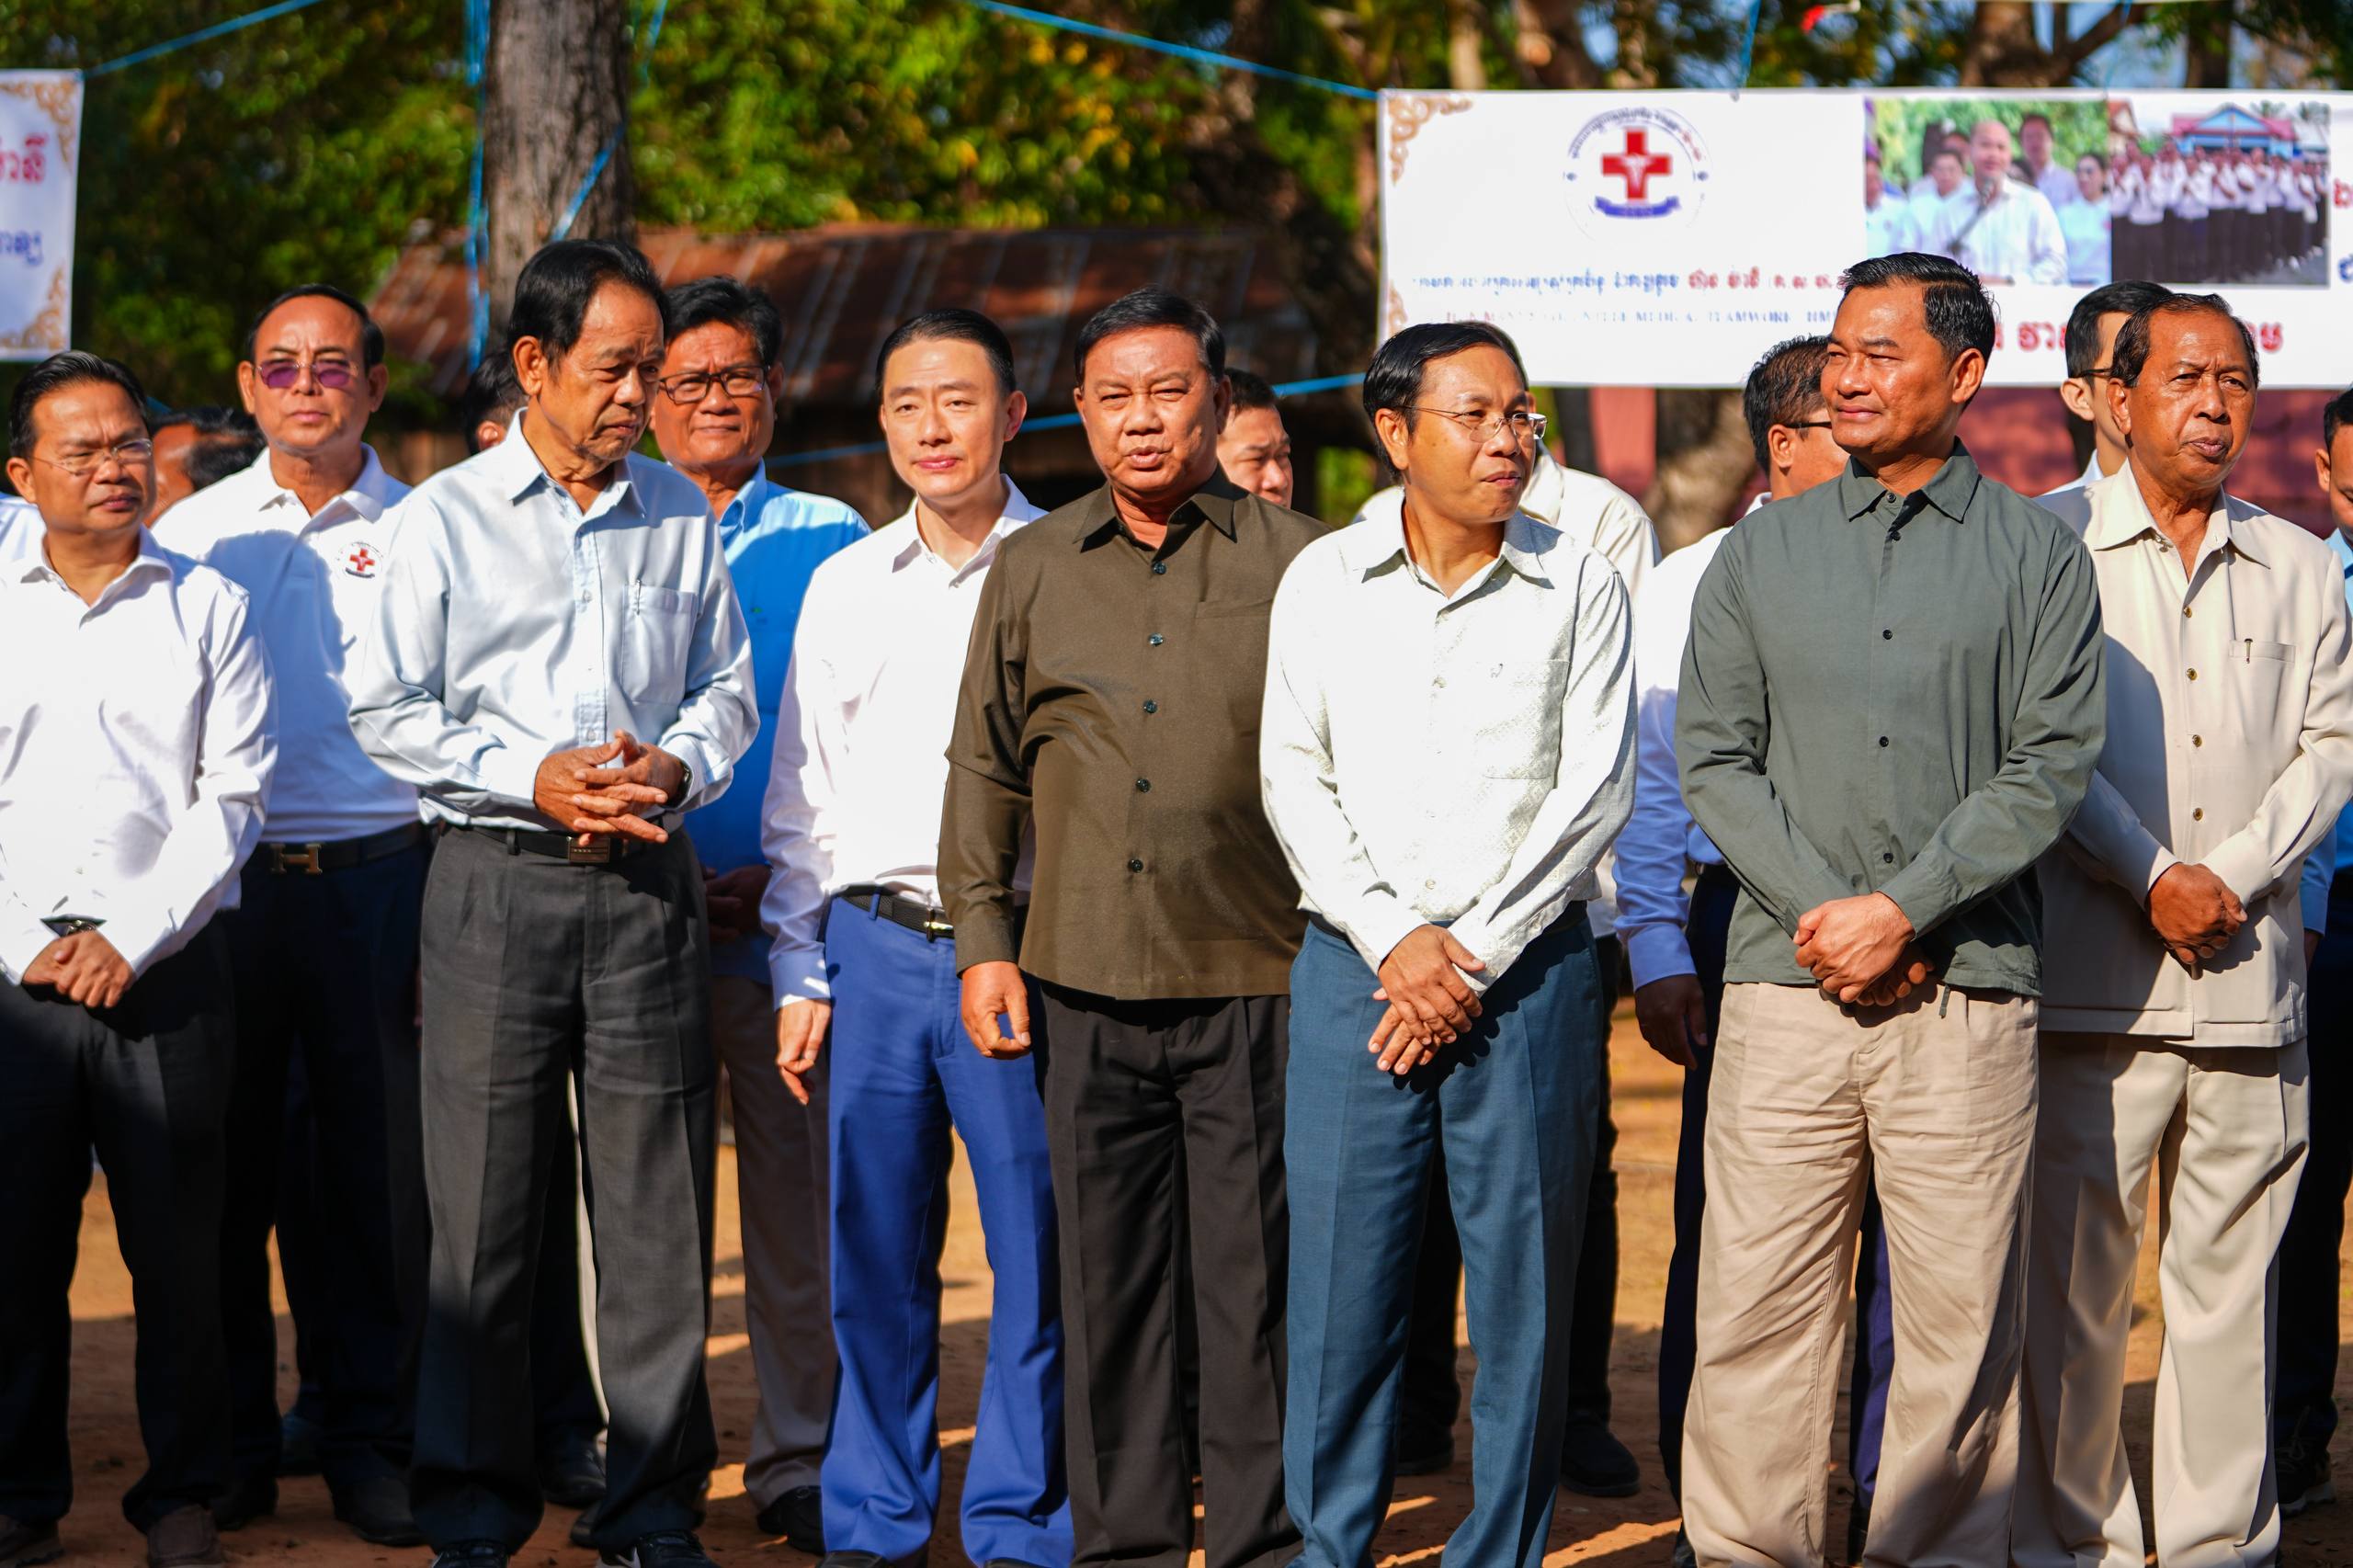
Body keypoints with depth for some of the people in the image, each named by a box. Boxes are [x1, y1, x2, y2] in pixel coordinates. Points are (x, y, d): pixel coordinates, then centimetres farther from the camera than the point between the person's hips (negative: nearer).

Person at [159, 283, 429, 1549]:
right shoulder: (193, 532, 9)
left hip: (375, 875, -1)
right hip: (228, 873, 1)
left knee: (375, 1169, 1)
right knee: (226, 1160, 3)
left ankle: (369, 1442, 11)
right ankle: (229, 1442, 13)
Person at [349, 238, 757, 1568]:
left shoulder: (682, 515, 11)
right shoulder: (446, 516, 3)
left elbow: (727, 687, 15)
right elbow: (388, 711, 1)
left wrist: (676, 768, -5)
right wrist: (532, 780, -10)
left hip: (649, 881, 2)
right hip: (497, 878, -2)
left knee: (659, 1209, 2)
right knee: (484, 1209, 1)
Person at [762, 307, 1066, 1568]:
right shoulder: (844, 586, 12)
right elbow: (801, 790, 16)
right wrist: (799, 971, 10)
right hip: (873, 947, 3)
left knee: (1037, 1250, -1)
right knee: (874, 1252, 6)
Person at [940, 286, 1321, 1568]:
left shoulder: (1296, 562, 3)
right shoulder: (1032, 570, 11)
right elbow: (984, 765, 16)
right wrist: (982, 936, 9)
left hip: (1253, 982, -2)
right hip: (1084, 981, 3)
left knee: (1256, 1273, -1)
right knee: (1106, 1272, 7)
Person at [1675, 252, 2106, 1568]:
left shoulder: (2039, 556, 6)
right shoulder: (1763, 551, 12)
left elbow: (2053, 766, -2)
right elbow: (1715, 757, 8)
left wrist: (1904, 910, -11)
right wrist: (1820, 909, -6)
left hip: (1969, 988, -1)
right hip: (1788, 981, 2)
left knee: (1961, 1319, 0)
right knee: (1757, 1308, -1)